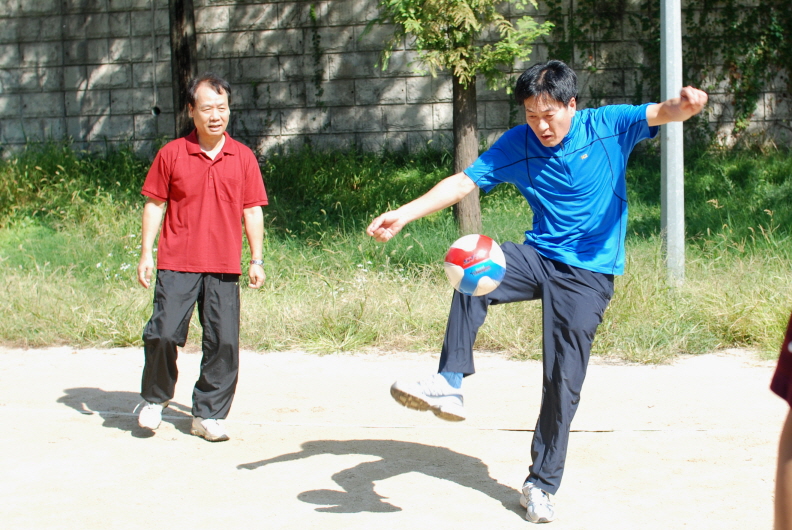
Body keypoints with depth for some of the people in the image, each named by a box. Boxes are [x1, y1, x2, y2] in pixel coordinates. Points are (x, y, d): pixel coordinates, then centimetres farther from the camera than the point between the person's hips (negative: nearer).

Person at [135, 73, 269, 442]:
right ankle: (155, 397, 17)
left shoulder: (243, 158, 8)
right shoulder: (172, 154, 4)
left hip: (224, 268, 2)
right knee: (163, 333, -9)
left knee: (224, 342, -1)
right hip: (177, 264, -1)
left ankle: (207, 415, 13)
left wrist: (257, 260, 5)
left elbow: (252, 211, 10)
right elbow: (154, 204, 7)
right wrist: (146, 253, 2)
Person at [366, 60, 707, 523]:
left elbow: (659, 114, -19)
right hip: (539, 256, 2)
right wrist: (403, 215, -16)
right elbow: (464, 183, -5)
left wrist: (684, 105, -44)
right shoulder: (516, 145, -2)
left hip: (590, 273, -2)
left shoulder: (608, 126, -6)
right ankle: (449, 385, -28)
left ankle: (542, 485, 10)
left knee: (564, 381, -4)